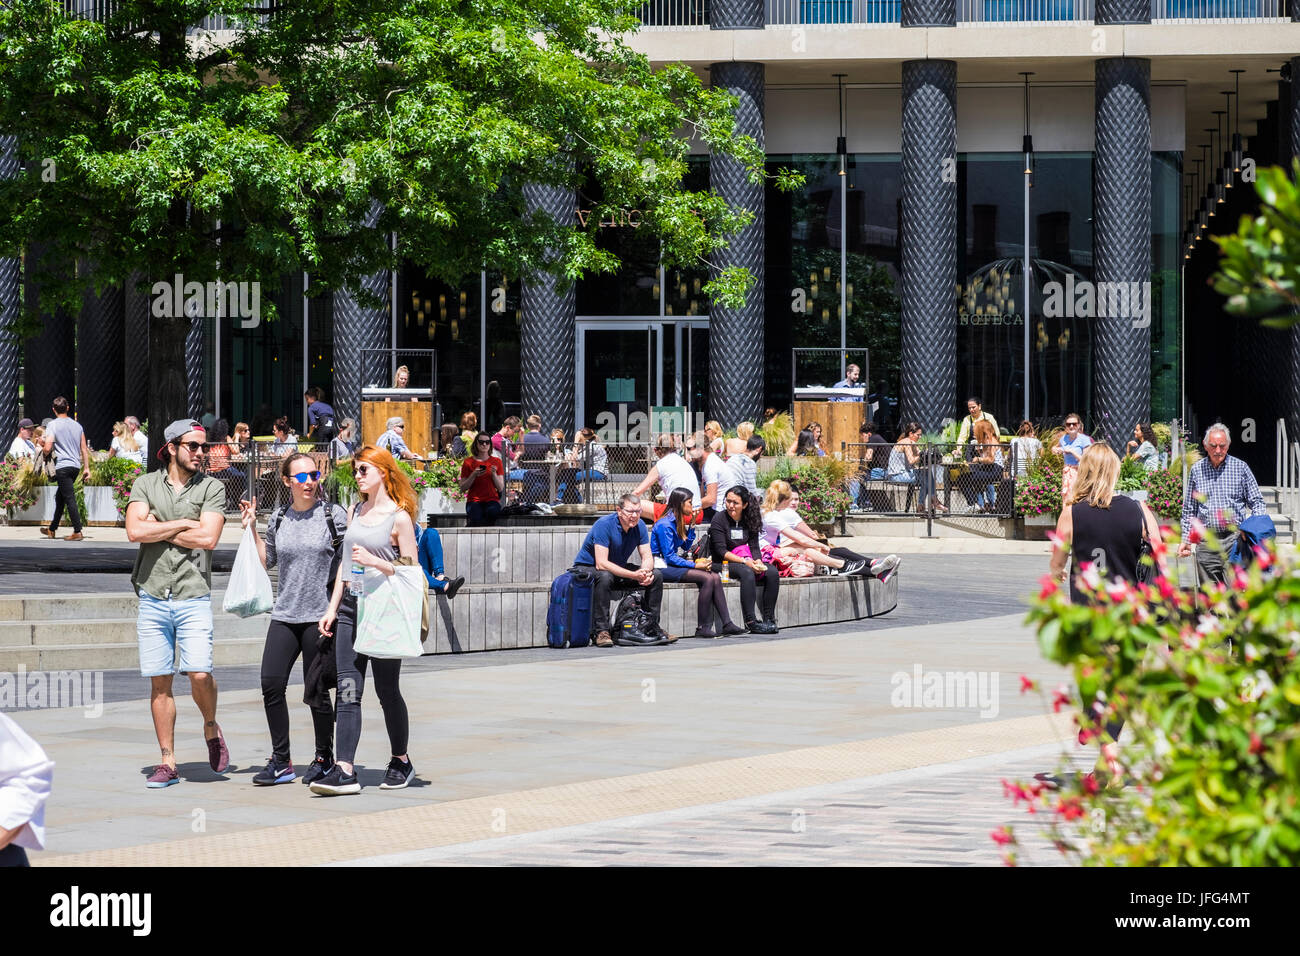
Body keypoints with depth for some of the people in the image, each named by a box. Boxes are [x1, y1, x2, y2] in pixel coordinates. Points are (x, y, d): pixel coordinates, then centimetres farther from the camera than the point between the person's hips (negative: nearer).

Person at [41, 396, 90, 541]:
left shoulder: (53, 425, -7)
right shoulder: (77, 425, 11)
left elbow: (47, 448, -15)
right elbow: (84, 449, 11)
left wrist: (45, 455, 7)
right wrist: (86, 468, 14)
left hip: (62, 466, -7)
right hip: (76, 466, 7)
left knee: (70, 498, -8)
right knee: (60, 497, 18)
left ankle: (77, 532, -13)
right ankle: (52, 529, 27)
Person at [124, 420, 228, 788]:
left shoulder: (212, 488, 5)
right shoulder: (146, 485, 8)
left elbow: (207, 538, -9)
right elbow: (135, 531, -7)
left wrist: (159, 529, -4)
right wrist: (184, 523, -6)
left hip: (193, 596, -2)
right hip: (153, 597, 2)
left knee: (199, 672, -16)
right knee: (160, 682, 2)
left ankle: (211, 727, 15)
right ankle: (168, 763, 8)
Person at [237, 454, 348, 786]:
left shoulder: (333, 515, -1)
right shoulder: (279, 519, 9)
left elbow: (350, 562, 2)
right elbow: (268, 561, 21)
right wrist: (251, 529, 12)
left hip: (321, 615, -4)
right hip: (285, 615, 4)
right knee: (271, 684, -4)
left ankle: (325, 759, 17)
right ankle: (280, 761, 6)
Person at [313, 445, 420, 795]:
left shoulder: (399, 517, -5)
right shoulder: (355, 512, 13)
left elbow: (412, 570, -6)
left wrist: (375, 562, -20)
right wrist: (332, 607, 13)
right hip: (351, 608, 5)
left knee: (387, 691, 4)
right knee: (348, 691, -4)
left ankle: (401, 761, 23)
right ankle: (344, 770, -10)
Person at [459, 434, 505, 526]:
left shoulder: (496, 461, 10)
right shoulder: (468, 462, 8)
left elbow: (501, 488, 7)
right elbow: (462, 488, 5)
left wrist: (494, 474, -9)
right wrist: (474, 475, -8)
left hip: (492, 500, 2)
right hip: (474, 501, -2)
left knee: (492, 512, -35)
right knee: (476, 518, -35)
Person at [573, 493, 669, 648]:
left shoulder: (639, 526, -6)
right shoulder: (604, 525, -26)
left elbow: (647, 557, -4)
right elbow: (601, 564, -32)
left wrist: (645, 572, -30)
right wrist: (634, 575, -38)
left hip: (619, 569, 7)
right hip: (587, 568, -7)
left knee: (656, 575, -7)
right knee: (604, 576, -40)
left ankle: (652, 626, 0)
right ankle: (601, 631, -36)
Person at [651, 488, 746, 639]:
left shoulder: (677, 522, 14)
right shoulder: (664, 525, -15)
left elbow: (686, 547, 21)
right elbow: (669, 557, -18)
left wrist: (692, 524, 13)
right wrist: (695, 565, -21)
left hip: (674, 564, 9)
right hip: (663, 567, -9)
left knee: (715, 578, -11)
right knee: (708, 578, -24)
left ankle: (727, 624, -17)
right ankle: (703, 628, -24)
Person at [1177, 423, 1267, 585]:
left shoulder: (1241, 468, 5)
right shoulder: (1196, 470, 11)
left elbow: (1256, 502, 9)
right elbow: (1189, 509, 17)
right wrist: (1186, 540, 13)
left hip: (1234, 540, -2)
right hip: (1206, 543, 2)